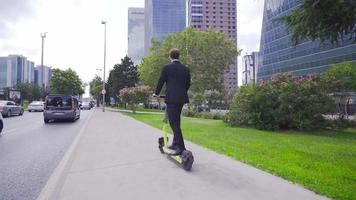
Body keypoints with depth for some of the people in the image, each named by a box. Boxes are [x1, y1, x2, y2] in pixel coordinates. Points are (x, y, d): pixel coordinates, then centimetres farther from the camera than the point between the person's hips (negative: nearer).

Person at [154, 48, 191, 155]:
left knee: (174, 123, -5)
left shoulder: (167, 67, -5)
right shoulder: (186, 69, 10)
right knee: (176, 121, 17)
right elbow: (188, 84, 15)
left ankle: (181, 147, -9)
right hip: (182, 98, 7)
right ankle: (175, 144, 27)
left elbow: (161, 81, 0)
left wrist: (156, 93, 17)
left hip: (171, 98, -6)